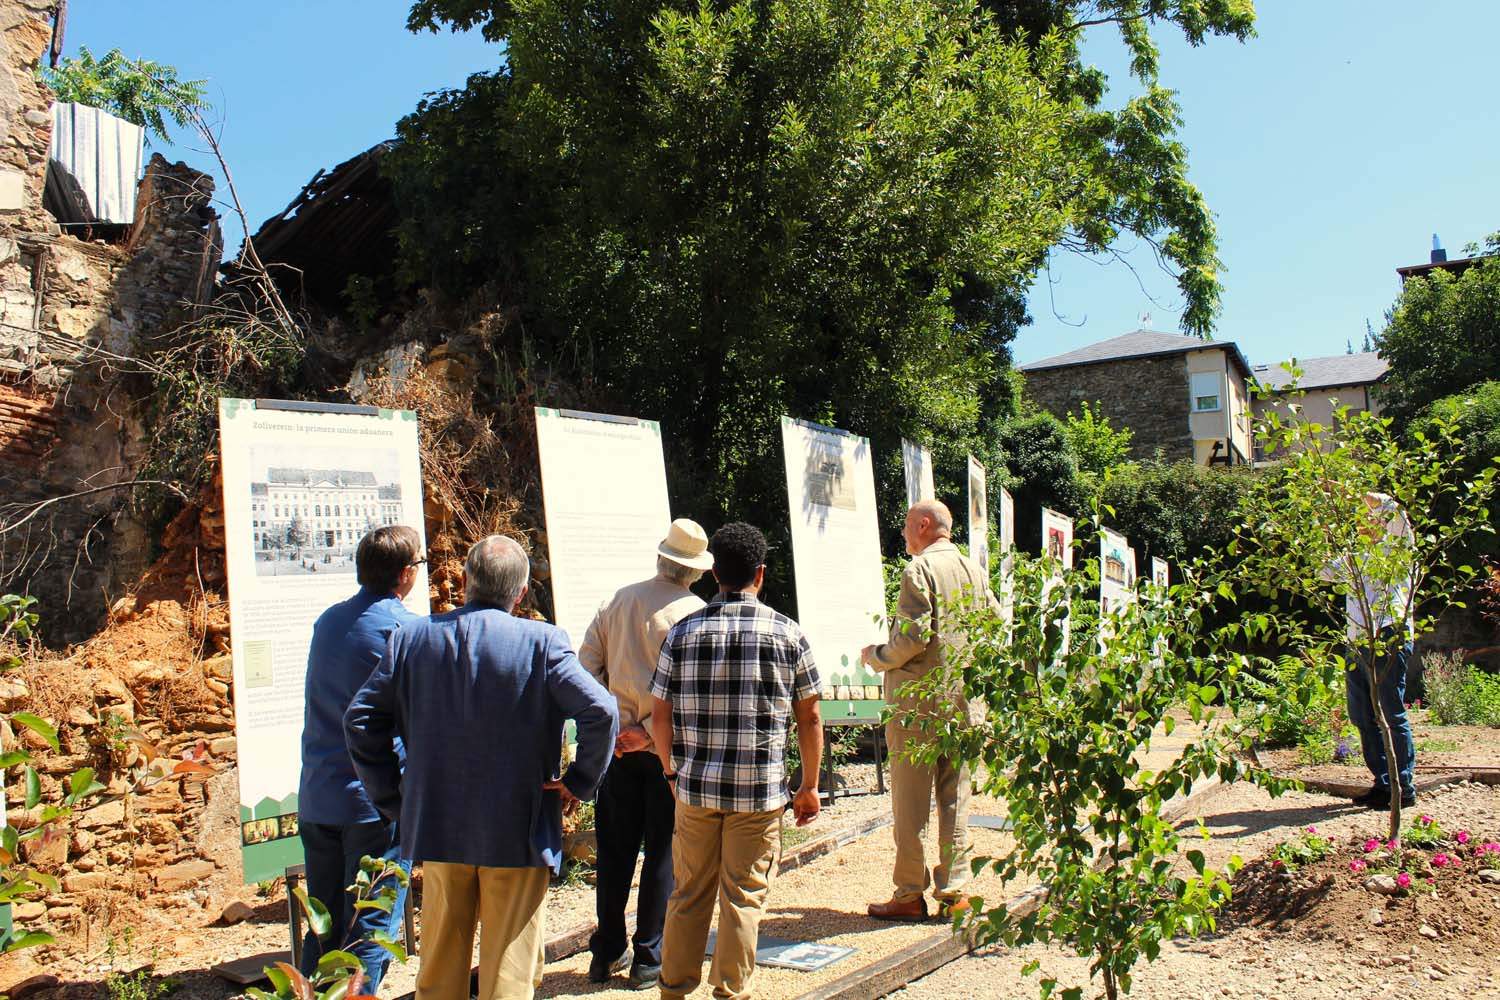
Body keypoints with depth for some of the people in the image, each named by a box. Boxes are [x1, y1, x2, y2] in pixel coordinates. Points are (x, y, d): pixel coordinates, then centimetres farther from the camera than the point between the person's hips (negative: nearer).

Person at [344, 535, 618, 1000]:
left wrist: (392, 800, 6)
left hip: (436, 829, 3)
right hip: (518, 832, -3)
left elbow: (360, 719, 0)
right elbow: (600, 711, -21)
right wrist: (579, 783, -7)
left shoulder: (412, 638, 0)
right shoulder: (542, 642, -11)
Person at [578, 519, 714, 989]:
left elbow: (587, 661, 2)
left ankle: (607, 953, 23)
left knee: (614, 849, 14)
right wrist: (652, 732, -13)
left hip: (618, 743, 4)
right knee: (663, 851, 7)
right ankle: (649, 958, 13)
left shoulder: (620, 599, 3)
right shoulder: (695, 614, -11)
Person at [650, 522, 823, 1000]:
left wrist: (672, 770, 17)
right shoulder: (788, 633, -3)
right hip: (760, 791, -2)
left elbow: (659, 716, 1)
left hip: (696, 786, 2)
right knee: (744, 898, 9)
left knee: (689, 893, 16)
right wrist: (810, 787, 10)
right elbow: (810, 718, 0)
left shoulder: (684, 632, -1)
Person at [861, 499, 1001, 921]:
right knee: (955, 795, 11)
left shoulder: (919, 569, -12)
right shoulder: (975, 569, 10)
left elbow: (913, 635, -19)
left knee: (910, 799, 1)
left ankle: (910, 895, 6)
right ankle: (953, 889, 16)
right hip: (963, 695, 7)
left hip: (917, 695, -7)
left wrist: (876, 656, -4)